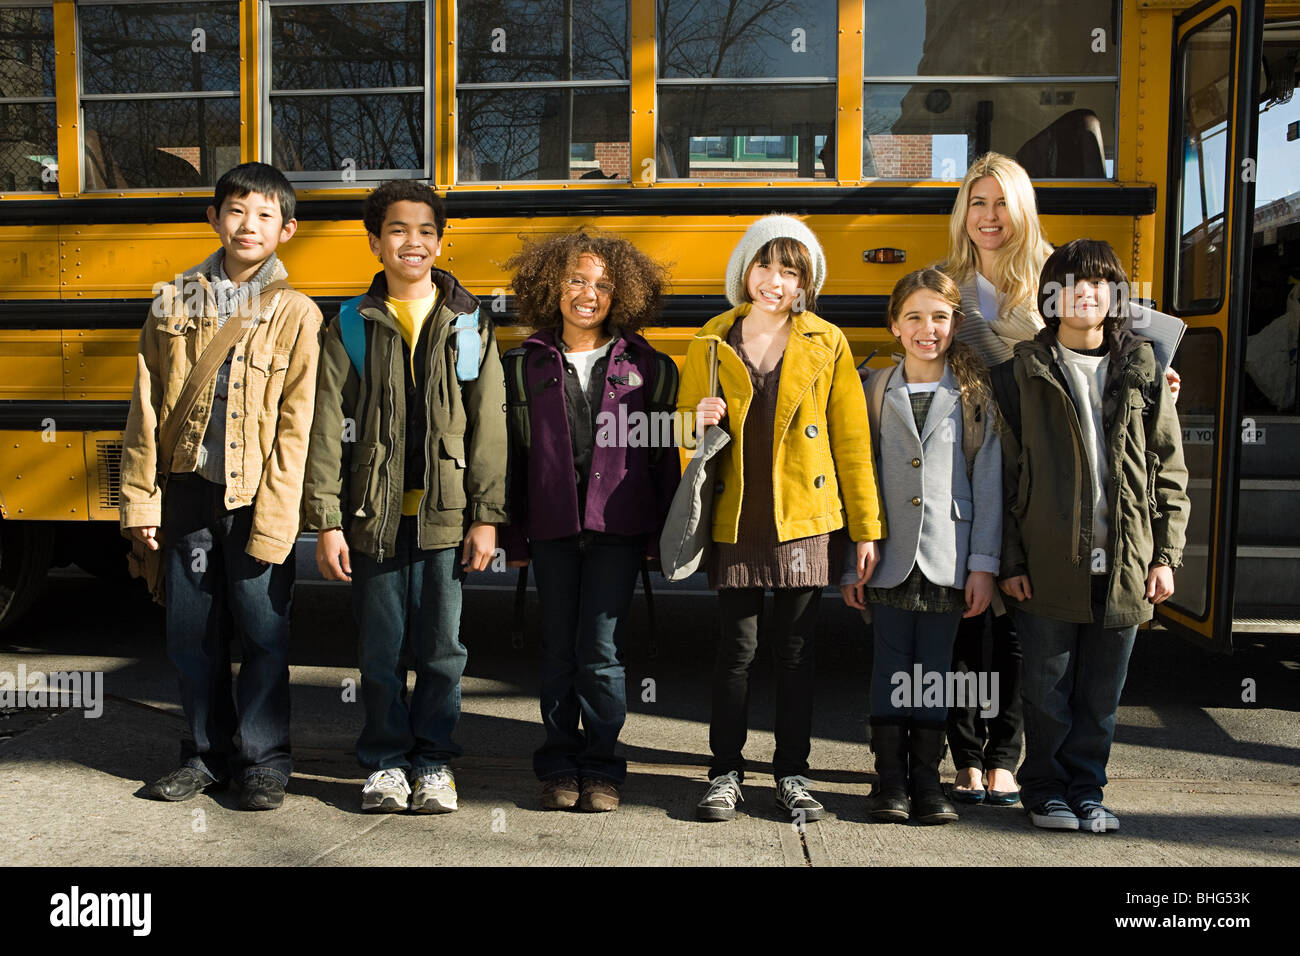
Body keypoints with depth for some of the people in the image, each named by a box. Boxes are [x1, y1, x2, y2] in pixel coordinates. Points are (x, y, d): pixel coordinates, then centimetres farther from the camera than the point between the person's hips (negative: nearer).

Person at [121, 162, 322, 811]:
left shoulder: (296, 315, -2)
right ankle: (207, 755, 27)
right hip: (187, 491, 4)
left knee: (263, 633, 3)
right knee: (191, 633, 11)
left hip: (255, 498, -3)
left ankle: (263, 761, 18)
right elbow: (146, 410, 8)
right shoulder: (173, 304, 8)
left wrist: (273, 519, -12)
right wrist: (141, 499, 3)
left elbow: (295, 428, -7)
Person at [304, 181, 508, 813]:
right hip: (374, 516, 0)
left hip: (445, 516, 0)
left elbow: (488, 427, 2)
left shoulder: (468, 325, 5)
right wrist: (327, 522, -4)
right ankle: (385, 761, 25)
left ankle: (433, 760, 24)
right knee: (380, 649, 8)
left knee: (442, 647, 7)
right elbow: (328, 430, 2)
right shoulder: (350, 327, 4)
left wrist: (486, 517, -3)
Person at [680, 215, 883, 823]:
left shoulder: (826, 344, 3)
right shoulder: (710, 343, 5)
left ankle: (792, 776, 21)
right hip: (734, 519, 1)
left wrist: (866, 527, 0)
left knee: (795, 651, 7)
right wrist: (698, 423, -12)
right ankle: (725, 774, 20)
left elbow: (851, 439, 3)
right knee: (736, 648, 6)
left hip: (801, 520, 0)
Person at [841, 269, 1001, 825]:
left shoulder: (976, 394, 5)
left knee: (934, 669, 6)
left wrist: (984, 564, -5)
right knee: (890, 666, 4)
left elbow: (989, 483, 1)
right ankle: (889, 779, 15)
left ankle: (926, 779, 19)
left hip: (947, 559, 0)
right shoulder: (874, 392, 6)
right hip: (888, 557, 1)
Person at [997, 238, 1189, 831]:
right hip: (1048, 566, -2)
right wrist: (1010, 559, -6)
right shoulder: (1024, 373, 1)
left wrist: (1166, 554, 2)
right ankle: (1045, 789, 25)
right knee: (1047, 692, 7)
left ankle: (1085, 791, 28)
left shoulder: (1144, 375, 7)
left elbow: (1169, 471, 9)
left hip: (1124, 567, 2)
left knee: (1101, 694, 12)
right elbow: (1003, 473, -2)